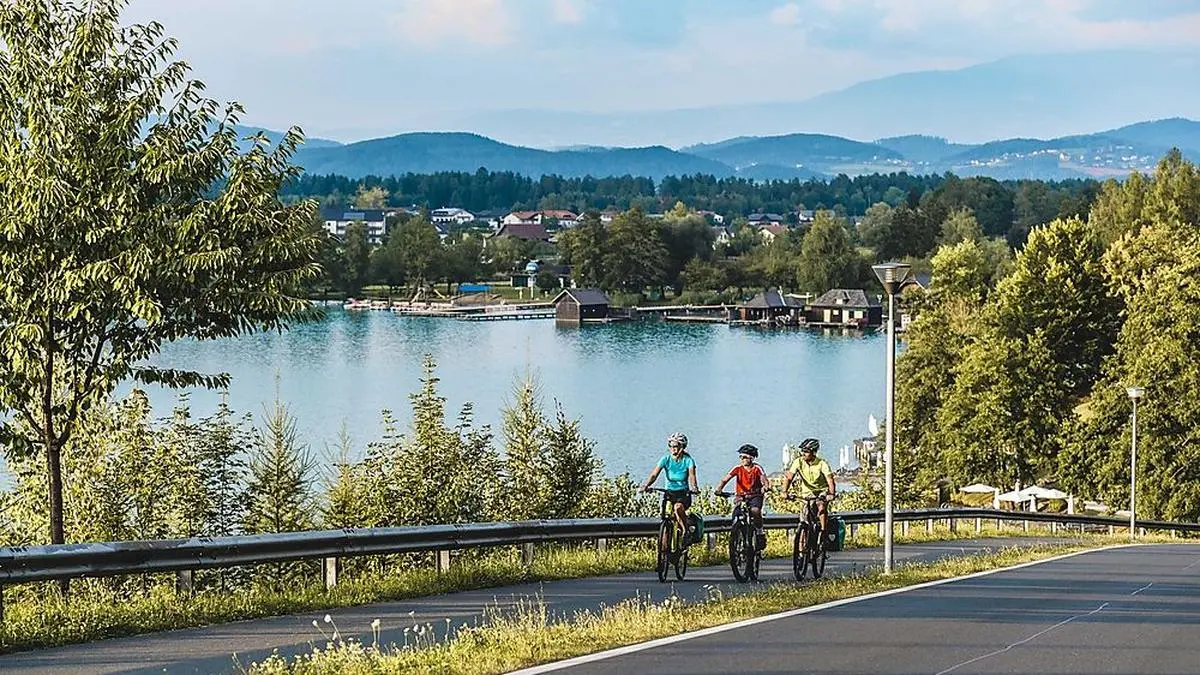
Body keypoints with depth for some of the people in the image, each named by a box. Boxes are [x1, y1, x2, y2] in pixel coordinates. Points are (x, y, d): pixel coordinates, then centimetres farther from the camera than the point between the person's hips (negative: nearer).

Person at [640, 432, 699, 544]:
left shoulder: (688, 460, -6)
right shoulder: (666, 459, -2)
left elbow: (691, 476, -21)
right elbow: (654, 474, -12)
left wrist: (694, 487, -43)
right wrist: (646, 486, -31)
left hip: (683, 494, -2)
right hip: (669, 493, 2)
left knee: (678, 507, -36)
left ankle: (687, 532, -16)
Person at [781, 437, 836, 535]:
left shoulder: (822, 464, -20)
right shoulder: (798, 462, -13)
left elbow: (830, 480, -28)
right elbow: (789, 477, -16)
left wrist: (831, 494, -45)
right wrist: (784, 492, -31)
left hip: (822, 491, -3)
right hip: (807, 492, 3)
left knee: (821, 507, -29)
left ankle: (824, 531, -22)